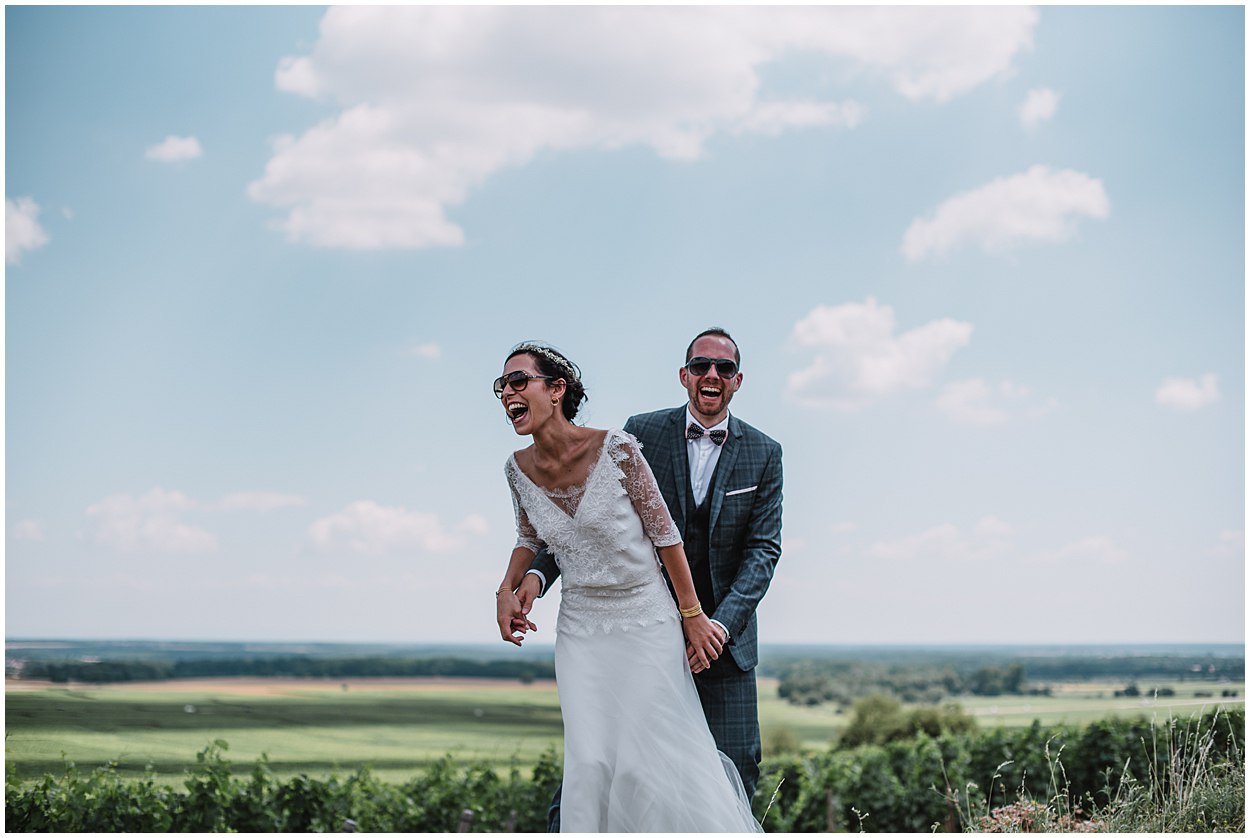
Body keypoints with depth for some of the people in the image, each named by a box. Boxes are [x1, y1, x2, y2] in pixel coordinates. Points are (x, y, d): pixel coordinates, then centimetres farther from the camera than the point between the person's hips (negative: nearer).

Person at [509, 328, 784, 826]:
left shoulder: (763, 454, 2)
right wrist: (537, 573, -18)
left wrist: (721, 623, -19)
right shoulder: (642, 434, 0)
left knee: (734, 768, 1)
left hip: (722, 634, 1)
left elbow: (764, 547, -4)